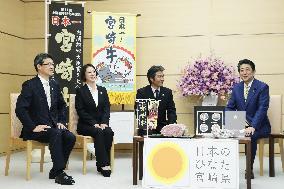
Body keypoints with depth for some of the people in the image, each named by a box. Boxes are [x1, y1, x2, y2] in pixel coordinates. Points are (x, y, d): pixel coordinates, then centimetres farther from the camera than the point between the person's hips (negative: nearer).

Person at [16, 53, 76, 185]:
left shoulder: (55, 85, 11)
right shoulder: (30, 85, -8)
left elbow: (62, 106, 24)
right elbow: (20, 109, -15)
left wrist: (61, 122, 8)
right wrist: (33, 127, -20)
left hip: (53, 126, 6)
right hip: (36, 128, -6)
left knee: (70, 137, -20)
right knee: (56, 134, -34)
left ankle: (55, 171, -8)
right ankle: (60, 173, -27)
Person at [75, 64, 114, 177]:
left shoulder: (103, 90, 16)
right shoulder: (80, 91, 4)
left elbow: (107, 108, 7)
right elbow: (80, 111, -6)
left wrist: (104, 123, -11)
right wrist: (94, 123, -17)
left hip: (101, 124, 3)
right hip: (85, 125, -3)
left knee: (109, 132, -28)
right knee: (99, 133, -33)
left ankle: (101, 165, -23)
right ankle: (104, 164, -30)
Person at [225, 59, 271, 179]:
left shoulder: (262, 87, -6)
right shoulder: (236, 88, 10)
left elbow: (262, 109, -16)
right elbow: (229, 108, 10)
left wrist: (252, 127, -29)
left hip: (259, 126, -4)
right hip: (241, 124, 4)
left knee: (251, 136, -35)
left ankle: (249, 169, -18)